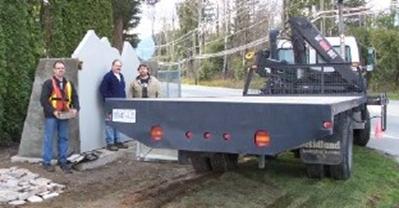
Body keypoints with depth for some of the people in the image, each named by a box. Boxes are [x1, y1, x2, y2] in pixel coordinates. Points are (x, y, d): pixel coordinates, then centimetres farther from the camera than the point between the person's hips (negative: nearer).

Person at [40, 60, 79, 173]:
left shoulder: (69, 84, 14)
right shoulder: (48, 83, -4)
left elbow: (75, 97, 12)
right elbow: (43, 99, -11)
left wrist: (75, 109, -8)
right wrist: (53, 111, -20)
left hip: (64, 116, 5)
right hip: (51, 116, -5)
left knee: (64, 138, 8)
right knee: (48, 139, 0)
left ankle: (62, 162, 18)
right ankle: (47, 162, 10)